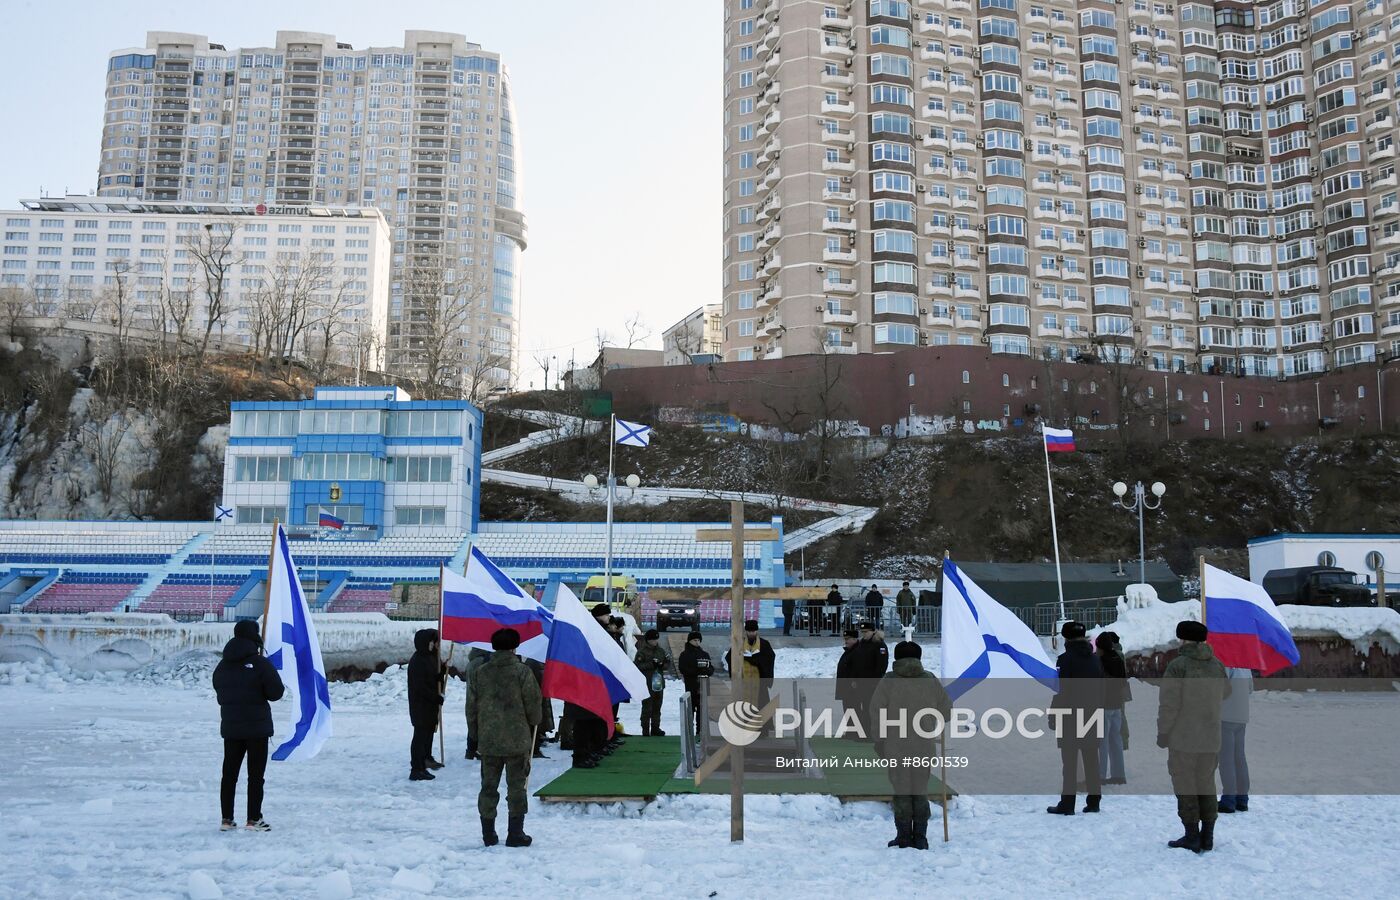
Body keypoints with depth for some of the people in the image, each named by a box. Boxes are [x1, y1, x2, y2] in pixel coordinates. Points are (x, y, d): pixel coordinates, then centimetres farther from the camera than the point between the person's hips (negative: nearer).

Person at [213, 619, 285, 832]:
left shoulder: (222, 666, 7)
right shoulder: (260, 663, -14)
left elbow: (219, 696, 15)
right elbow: (276, 692, -14)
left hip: (230, 727, 6)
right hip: (257, 726, -6)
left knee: (229, 773, 11)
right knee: (255, 774, 1)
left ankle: (226, 819, 14)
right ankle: (254, 820, 2)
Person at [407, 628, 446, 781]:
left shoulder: (430, 658, 12)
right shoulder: (417, 661, -17)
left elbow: (437, 678, 18)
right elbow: (420, 687, -20)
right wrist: (438, 698, -16)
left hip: (431, 705, 9)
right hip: (421, 706, -9)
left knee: (427, 735, 13)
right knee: (420, 736, -5)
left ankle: (422, 767, 20)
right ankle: (417, 770, 0)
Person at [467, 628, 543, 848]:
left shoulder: (480, 673, 2)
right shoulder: (522, 671, -8)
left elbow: (471, 707, 6)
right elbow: (533, 703, -6)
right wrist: (533, 725, 13)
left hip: (488, 741, 3)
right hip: (517, 740, -3)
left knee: (488, 786, 11)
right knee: (516, 786, 4)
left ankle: (488, 834, 16)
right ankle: (515, 834, 5)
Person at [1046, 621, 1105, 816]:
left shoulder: (1066, 659, -12)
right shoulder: (1095, 659, 10)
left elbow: (1062, 690, -15)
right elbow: (1101, 690, 14)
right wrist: (1097, 711, 20)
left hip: (1070, 718, -6)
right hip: (1093, 716, 6)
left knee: (1069, 762, -3)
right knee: (1091, 760, 12)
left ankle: (1067, 804, -1)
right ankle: (1094, 801, 15)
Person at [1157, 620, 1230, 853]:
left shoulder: (1177, 665, -14)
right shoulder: (1216, 664, 4)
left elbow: (1168, 704, -15)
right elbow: (1224, 695, 20)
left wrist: (1162, 733, -5)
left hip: (1183, 737, -5)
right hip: (1211, 738, 6)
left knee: (1185, 787, 2)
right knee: (1206, 784, 14)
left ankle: (1192, 837, 3)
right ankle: (1207, 836, 16)